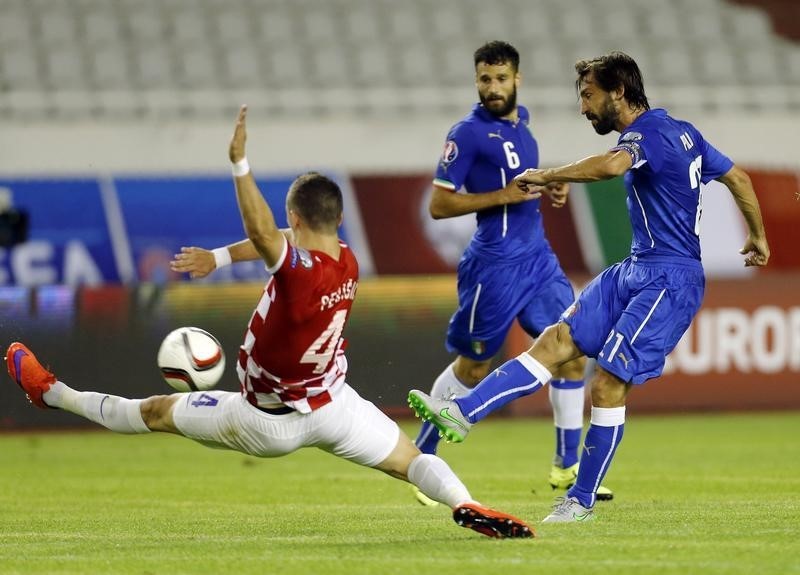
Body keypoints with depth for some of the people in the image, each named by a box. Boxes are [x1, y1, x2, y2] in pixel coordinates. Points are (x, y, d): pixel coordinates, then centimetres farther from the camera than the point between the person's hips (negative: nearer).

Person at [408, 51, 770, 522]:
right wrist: (758, 237, 37)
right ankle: (463, 413, -10)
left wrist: (547, 176, -27)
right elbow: (737, 176, 23)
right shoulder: (681, 131, 14)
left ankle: (582, 501, 1)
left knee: (608, 385, -9)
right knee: (558, 340, -2)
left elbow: (612, 165, -39)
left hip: (670, 280, -10)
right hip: (637, 271, 10)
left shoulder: (648, 132, -15)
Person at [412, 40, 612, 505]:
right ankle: (420, 459, 21)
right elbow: (439, 205, -13)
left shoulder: (521, 120, 11)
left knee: (572, 353, 0)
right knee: (473, 367, 4)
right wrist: (503, 195, -21)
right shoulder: (469, 133, -12)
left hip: (539, 257, 7)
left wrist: (549, 188, 8)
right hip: (496, 266, -7)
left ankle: (567, 466, 9)